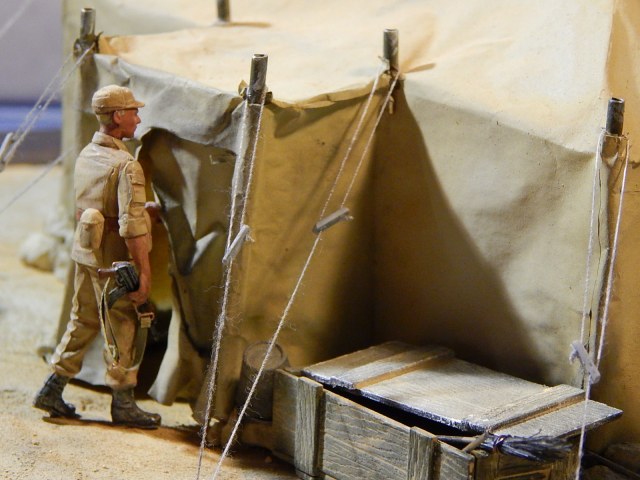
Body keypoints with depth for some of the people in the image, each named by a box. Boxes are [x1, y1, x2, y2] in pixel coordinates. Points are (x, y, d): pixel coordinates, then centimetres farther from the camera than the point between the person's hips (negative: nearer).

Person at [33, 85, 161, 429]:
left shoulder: (85, 156, 7)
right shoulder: (126, 166, -19)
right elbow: (132, 227, -24)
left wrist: (146, 207, 21)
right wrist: (144, 271, -19)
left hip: (83, 252, 8)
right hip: (113, 261, -8)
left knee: (82, 322, 19)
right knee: (122, 330, 4)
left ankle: (52, 391, 24)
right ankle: (123, 404, 14)